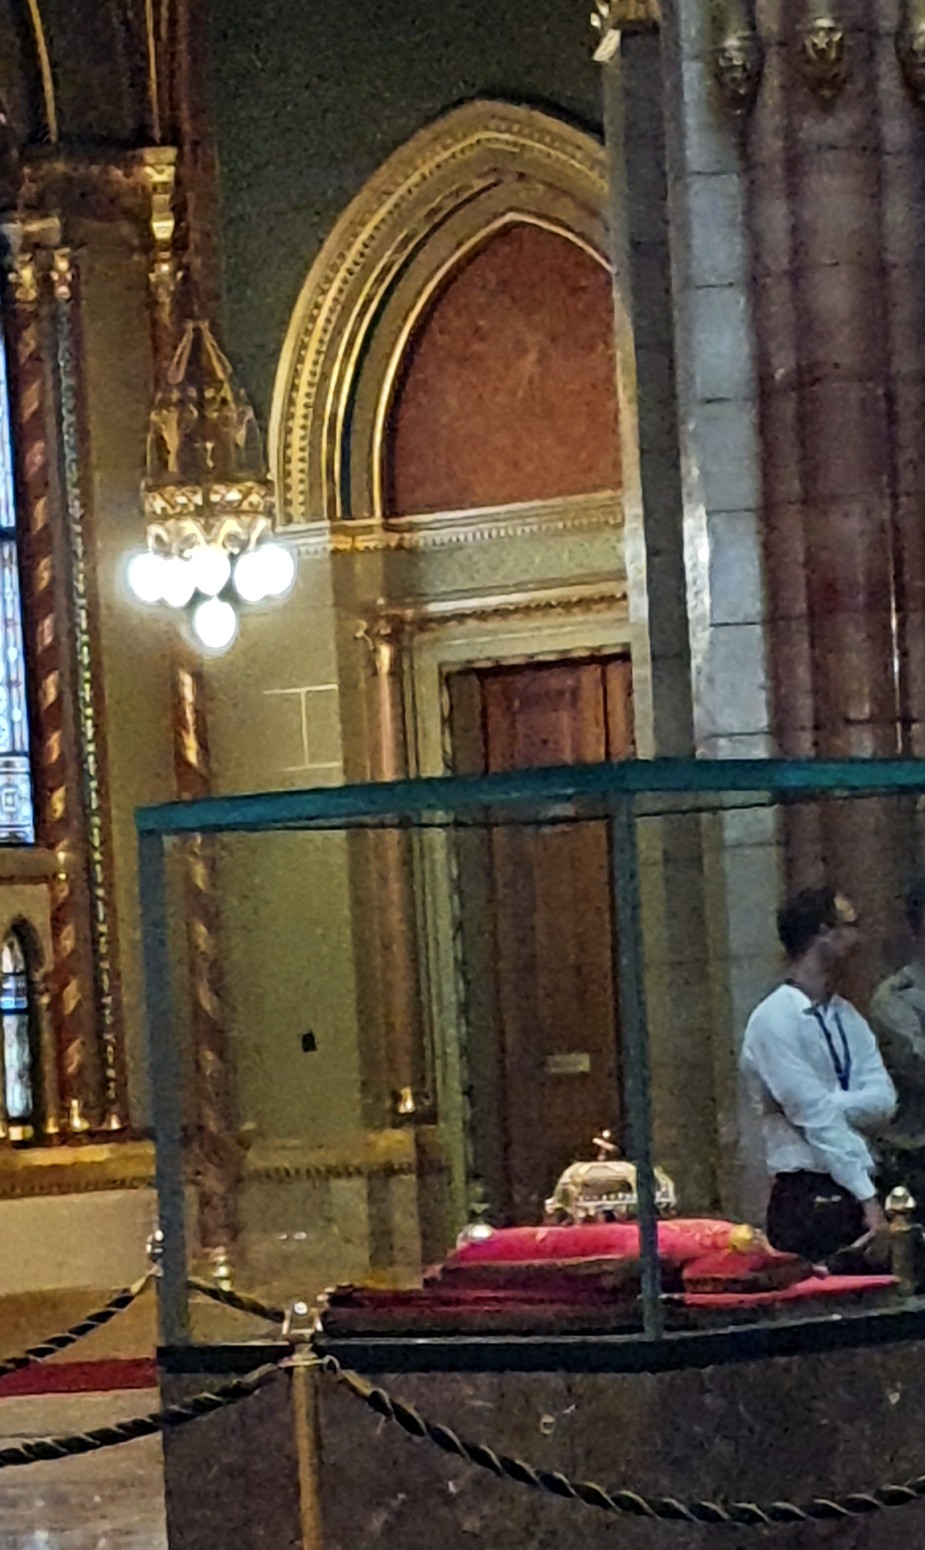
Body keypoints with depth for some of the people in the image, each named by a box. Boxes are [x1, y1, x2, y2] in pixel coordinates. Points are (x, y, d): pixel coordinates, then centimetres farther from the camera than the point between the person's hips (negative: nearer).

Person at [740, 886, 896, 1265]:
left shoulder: (847, 1017, 14)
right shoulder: (776, 1019, -11)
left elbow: (883, 1100, 2)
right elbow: (817, 1120, -16)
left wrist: (830, 1104, -17)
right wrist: (867, 1199, -18)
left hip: (852, 1192, 7)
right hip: (808, 1201, -7)